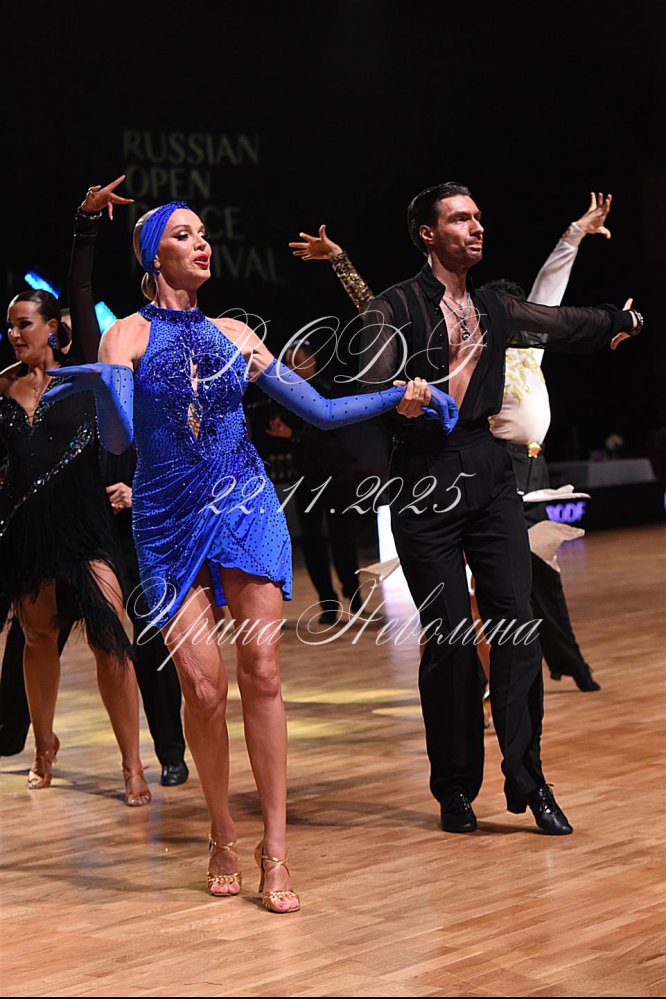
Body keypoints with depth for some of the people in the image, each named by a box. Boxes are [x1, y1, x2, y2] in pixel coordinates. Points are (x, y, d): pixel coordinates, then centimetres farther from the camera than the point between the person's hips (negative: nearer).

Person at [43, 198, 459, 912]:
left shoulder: (234, 336, 11)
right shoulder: (127, 335, 2)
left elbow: (322, 410, 14)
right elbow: (117, 440, -9)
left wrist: (398, 395, 6)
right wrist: (102, 386, -28)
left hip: (246, 506, 2)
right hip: (169, 523, -2)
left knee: (261, 670, -8)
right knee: (203, 686, -9)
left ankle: (274, 849, -2)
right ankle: (222, 840, 12)